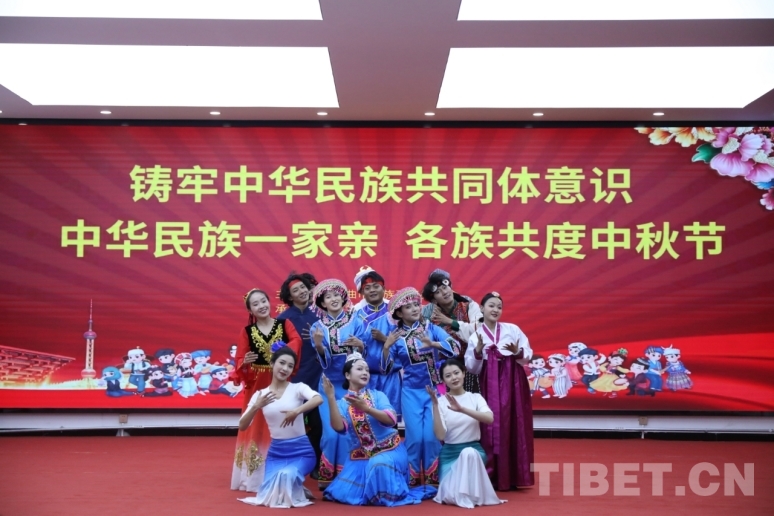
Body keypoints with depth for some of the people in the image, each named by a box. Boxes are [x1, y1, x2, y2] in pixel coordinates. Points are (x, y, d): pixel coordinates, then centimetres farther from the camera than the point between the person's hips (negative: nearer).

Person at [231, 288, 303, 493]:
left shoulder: (284, 324, 1)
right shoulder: (247, 332, 2)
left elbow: (296, 340, -17)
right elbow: (239, 360, -2)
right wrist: (245, 362, -24)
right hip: (256, 384, 0)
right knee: (256, 427, 5)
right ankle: (254, 476, 13)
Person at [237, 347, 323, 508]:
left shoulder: (298, 388, -5)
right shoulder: (260, 394, 3)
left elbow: (318, 399, -27)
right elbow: (242, 426, -2)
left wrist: (297, 411, -42)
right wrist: (256, 407, -18)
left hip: (301, 451, -3)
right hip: (275, 452, 3)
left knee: (287, 474, -32)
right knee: (269, 495, -15)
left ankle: (297, 493, 4)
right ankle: (282, 493, 21)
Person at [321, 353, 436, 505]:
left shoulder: (377, 395, 2)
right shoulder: (342, 403, 3)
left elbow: (391, 419, -15)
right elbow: (338, 427, -17)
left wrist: (366, 408, -28)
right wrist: (331, 398, -26)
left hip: (389, 449, -2)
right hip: (360, 456, 2)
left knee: (380, 464, -36)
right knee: (344, 493, -11)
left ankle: (388, 495, -9)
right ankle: (368, 493, 19)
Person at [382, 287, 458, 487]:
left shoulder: (431, 328, -2)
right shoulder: (396, 336, -1)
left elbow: (455, 347, -14)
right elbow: (386, 368, -3)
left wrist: (431, 343, -28)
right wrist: (386, 347, -19)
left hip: (434, 389, 0)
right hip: (411, 392, 0)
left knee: (431, 436, -3)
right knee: (414, 437, 0)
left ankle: (432, 478, 13)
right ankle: (412, 479, 16)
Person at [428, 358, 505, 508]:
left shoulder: (475, 397, 1)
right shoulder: (441, 402, -3)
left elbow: (490, 419, -20)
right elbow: (440, 435, -15)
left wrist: (462, 409, -33)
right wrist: (435, 405, -22)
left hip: (473, 450, 1)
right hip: (450, 453, -1)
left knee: (468, 453, -37)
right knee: (451, 497, -25)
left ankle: (472, 495, -17)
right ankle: (457, 491, 7)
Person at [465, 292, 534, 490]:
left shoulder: (513, 329, 6)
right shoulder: (475, 336, 5)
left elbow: (528, 355, 5)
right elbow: (472, 368, 2)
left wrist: (518, 352, -15)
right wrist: (478, 352, -14)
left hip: (514, 382, 1)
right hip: (490, 385, 0)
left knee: (515, 426, 0)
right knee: (492, 428, -3)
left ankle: (515, 476, 9)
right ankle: (494, 477, 4)